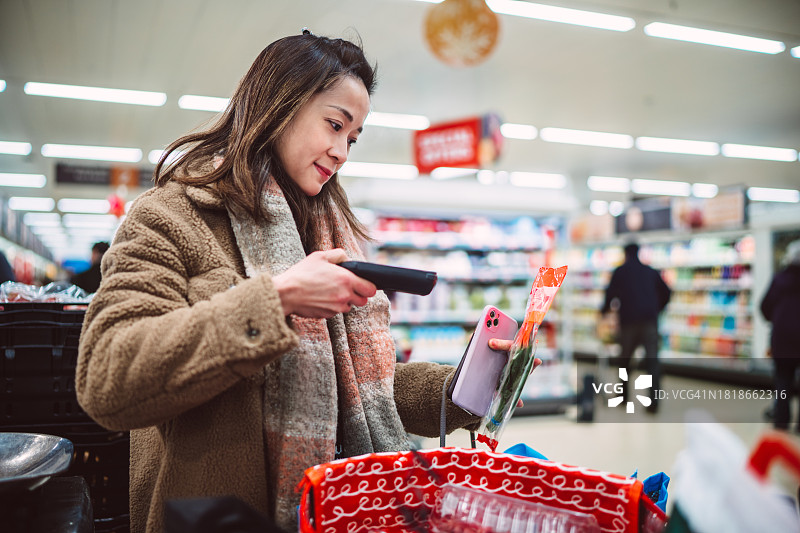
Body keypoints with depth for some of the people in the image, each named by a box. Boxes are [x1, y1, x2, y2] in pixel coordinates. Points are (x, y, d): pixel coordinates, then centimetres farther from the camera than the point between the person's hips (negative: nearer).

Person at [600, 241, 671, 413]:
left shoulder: (620, 271, 7)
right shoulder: (651, 272, 17)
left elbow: (611, 293, 1)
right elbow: (666, 293, 19)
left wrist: (604, 310, 18)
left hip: (629, 321, -1)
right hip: (650, 321, 2)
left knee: (625, 359, 13)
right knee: (652, 359, -3)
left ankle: (623, 396, 20)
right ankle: (654, 400, -11)